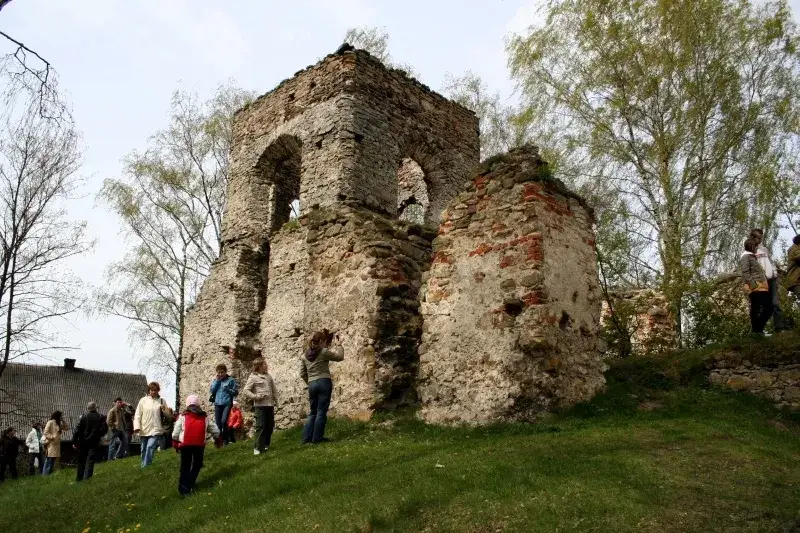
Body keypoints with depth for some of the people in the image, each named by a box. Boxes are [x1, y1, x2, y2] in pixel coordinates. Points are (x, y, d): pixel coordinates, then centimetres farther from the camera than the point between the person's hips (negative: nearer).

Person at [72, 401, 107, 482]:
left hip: (83, 442, 0)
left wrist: (74, 441, -6)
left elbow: (77, 429, -9)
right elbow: (105, 429, 1)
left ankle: (79, 478, 21)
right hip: (94, 442, 0)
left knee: (81, 460, 14)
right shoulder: (100, 417, 0)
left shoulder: (84, 416, -4)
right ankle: (86, 478, -8)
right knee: (90, 461, 1)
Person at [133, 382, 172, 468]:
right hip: (143, 430, 2)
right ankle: (144, 466, 27)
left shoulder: (162, 401, 5)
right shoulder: (143, 400, 3)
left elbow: (168, 415, 9)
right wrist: (137, 426, -11)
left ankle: (145, 467, -16)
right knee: (144, 450, 12)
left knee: (150, 447, -18)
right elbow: (137, 415, 1)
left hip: (155, 430, -2)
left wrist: (165, 409, -13)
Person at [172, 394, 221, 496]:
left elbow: (175, 432, 0)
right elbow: (215, 430, 16)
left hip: (185, 444, -1)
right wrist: (218, 440, 32)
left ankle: (183, 488, 2)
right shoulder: (205, 417, 11)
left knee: (185, 466, 9)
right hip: (199, 444, 1)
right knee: (197, 464, 19)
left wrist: (176, 443, 14)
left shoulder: (183, 416, 4)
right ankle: (189, 485, 15)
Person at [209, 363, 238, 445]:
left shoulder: (231, 380, -1)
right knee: (218, 423, 4)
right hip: (217, 404, 4)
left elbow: (236, 392, -1)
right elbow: (211, 390, 0)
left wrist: (228, 389, -15)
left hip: (227, 403, -4)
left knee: (224, 421, -20)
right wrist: (217, 380, -4)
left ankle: (226, 439, -4)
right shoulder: (215, 380, 12)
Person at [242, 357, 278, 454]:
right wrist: (256, 397, -17)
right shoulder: (253, 377, -4)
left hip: (270, 404, 6)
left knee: (270, 426, 11)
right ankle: (257, 447, -5)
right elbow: (246, 390, -8)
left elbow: (274, 389, 19)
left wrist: (275, 399, 11)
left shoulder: (268, 376, 13)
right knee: (260, 426, -9)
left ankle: (266, 445, 25)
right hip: (260, 405, -6)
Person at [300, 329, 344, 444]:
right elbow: (340, 356, 2)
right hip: (324, 383, -5)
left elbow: (302, 374, 11)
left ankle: (306, 437, 11)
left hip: (312, 385, 5)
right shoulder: (324, 352, -6)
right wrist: (338, 345, 16)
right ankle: (317, 438, 0)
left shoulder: (304, 356, 10)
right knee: (321, 412, 0)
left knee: (313, 412, 14)